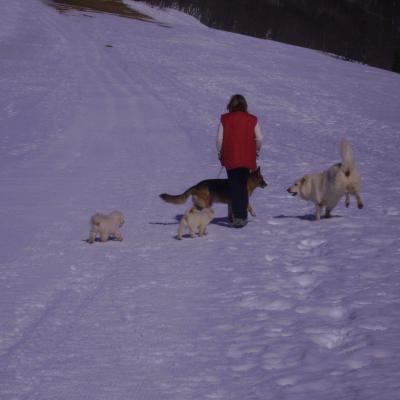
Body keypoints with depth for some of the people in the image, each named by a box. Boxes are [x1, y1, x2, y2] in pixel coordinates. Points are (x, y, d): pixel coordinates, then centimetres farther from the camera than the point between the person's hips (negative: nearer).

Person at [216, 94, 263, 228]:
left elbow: (219, 138, -3)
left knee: (234, 187, 2)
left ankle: (237, 217, -9)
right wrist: (257, 151, 21)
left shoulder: (225, 119, -2)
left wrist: (220, 153, 11)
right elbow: (259, 138, 3)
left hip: (230, 157, -2)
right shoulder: (252, 119, 2)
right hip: (247, 158, 2)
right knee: (244, 187, 14)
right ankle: (243, 216, 15)